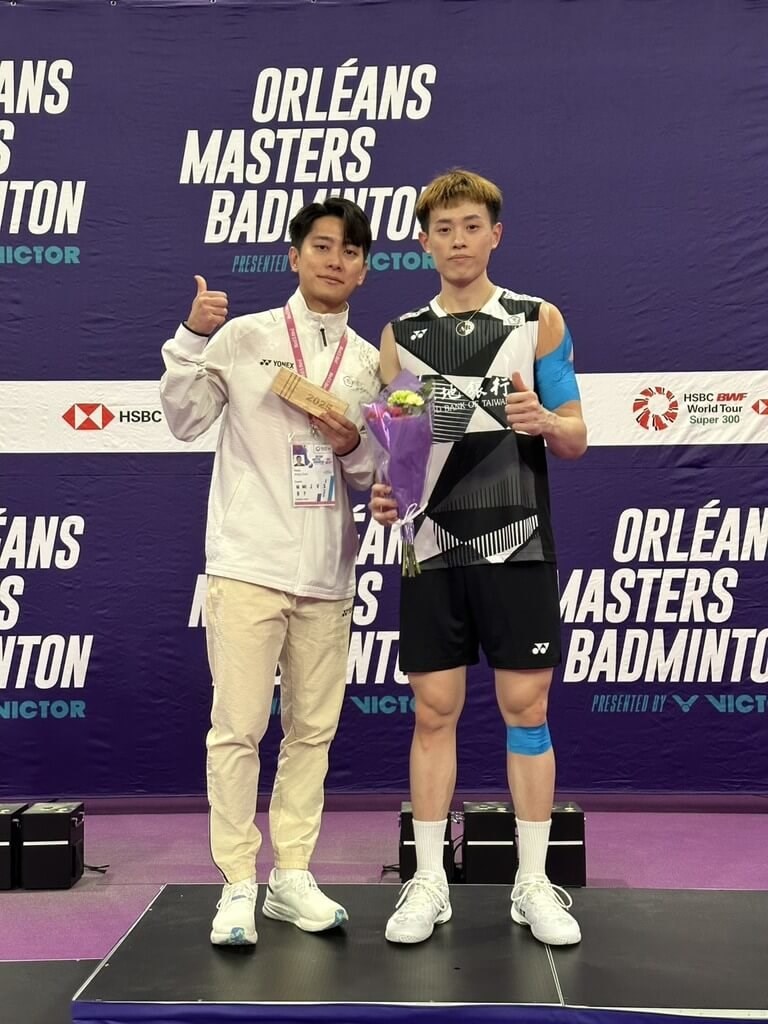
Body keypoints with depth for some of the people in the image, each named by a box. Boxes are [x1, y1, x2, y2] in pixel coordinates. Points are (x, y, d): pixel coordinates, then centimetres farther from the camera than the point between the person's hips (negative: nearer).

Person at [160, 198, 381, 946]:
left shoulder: (371, 362, 11)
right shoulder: (245, 336, 1)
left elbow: (378, 475, 14)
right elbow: (185, 423, -2)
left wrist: (353, 450, -8)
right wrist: (193, 340, -13)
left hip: (328, 575, 4)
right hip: (248, 565, -4)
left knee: (313, 730, 9)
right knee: (238, 728, -3)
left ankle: (293, 877, 22)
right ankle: (237, 885, 11)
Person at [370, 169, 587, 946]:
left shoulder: (539, 320, 4)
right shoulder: (400, 336, 9)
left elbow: (576, 438, 3)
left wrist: (546, 422, -19)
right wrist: (383, 492, -9)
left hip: (517, 548, -1)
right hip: (433, 552, 2)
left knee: (525, 709, 4)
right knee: (433, 714, 5)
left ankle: (534, 883, 17)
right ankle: (428, 882, 17)